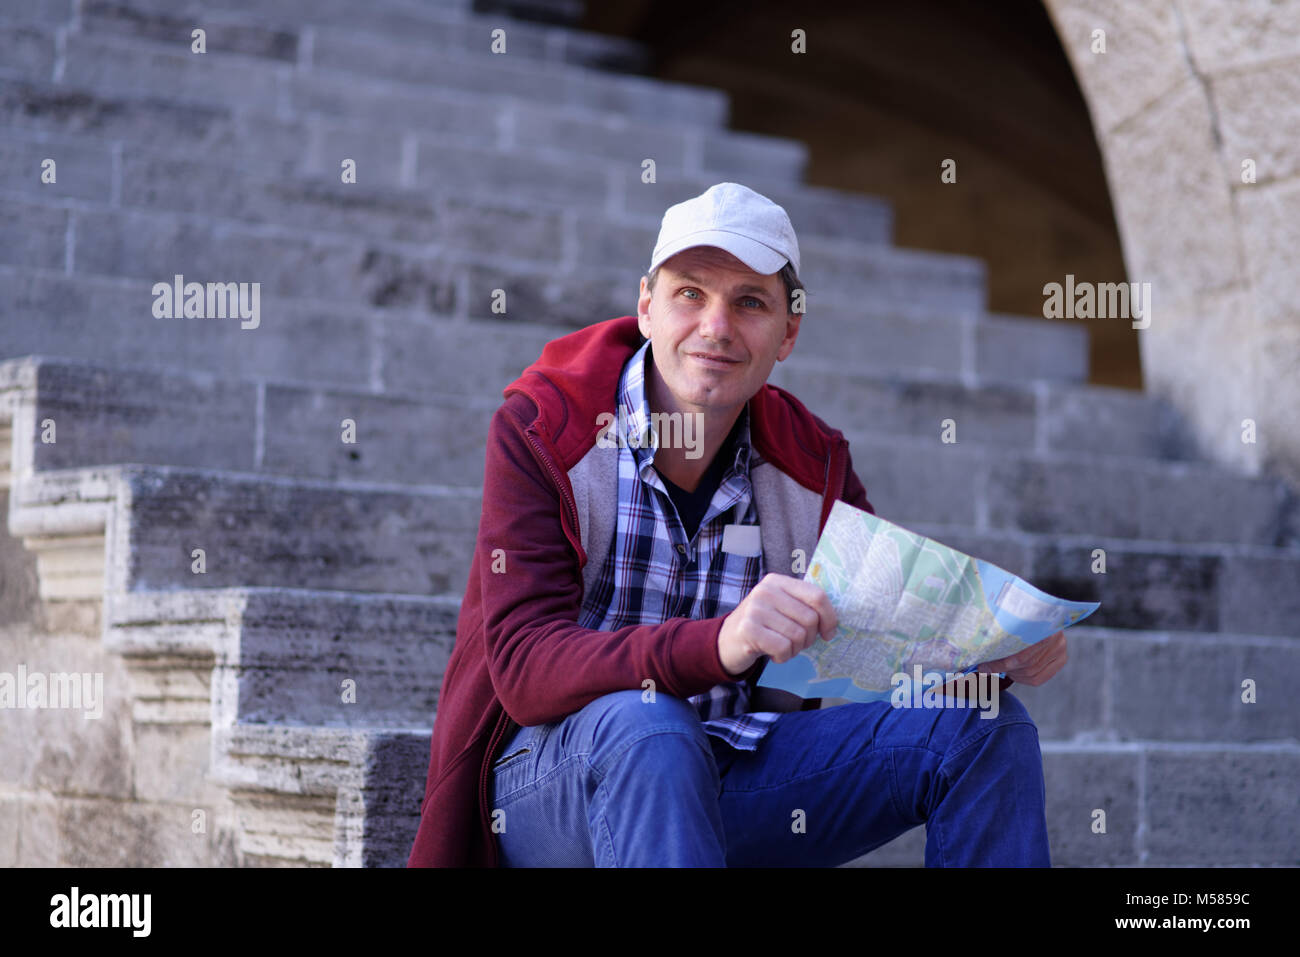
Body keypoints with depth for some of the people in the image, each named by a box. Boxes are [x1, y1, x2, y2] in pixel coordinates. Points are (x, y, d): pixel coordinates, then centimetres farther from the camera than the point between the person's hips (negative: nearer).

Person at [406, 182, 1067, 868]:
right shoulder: (538, 430, -10)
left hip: (731, 773, 5)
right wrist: (721, 643, -41)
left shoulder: (812, 463, 5)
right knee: (644, 725, -38)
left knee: (982, 724, -10)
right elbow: (525, 668, -23)